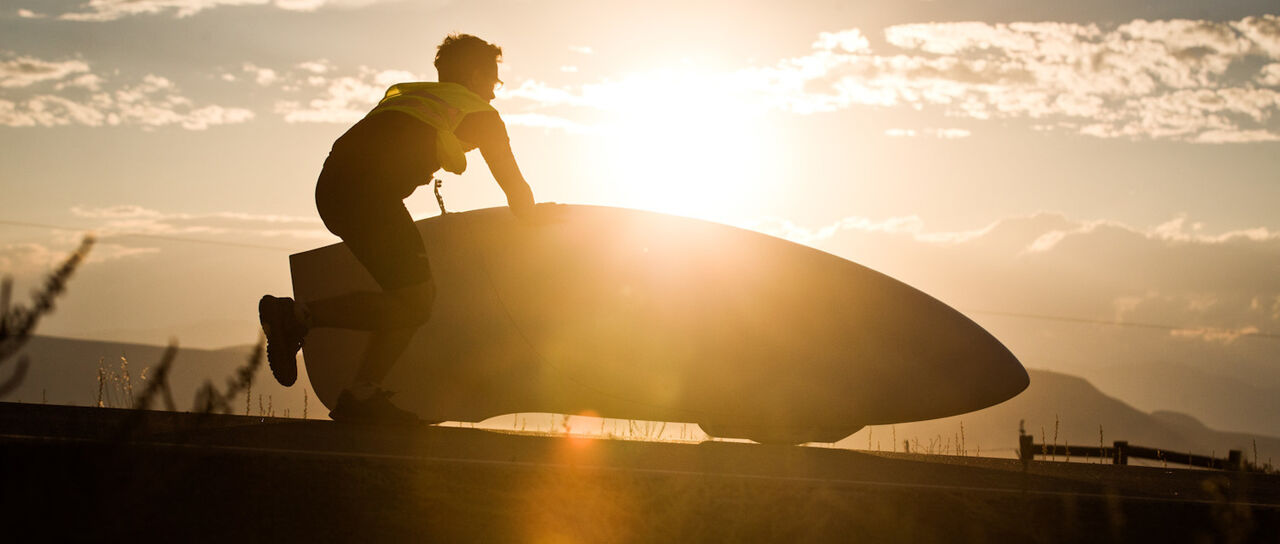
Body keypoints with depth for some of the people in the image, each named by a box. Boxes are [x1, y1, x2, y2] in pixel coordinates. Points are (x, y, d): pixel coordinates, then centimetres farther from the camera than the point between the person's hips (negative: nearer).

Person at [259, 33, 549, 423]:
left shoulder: (410, 96, 36)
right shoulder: (481, 113, 17)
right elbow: (516, 189, 20)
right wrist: (535, 221, 40)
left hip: (332, 185, 8)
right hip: (368, 188, -8)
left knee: (418, 292, 15)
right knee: (415, 306, -3)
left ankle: (362, 395, 7)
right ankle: (296, 315, -13)